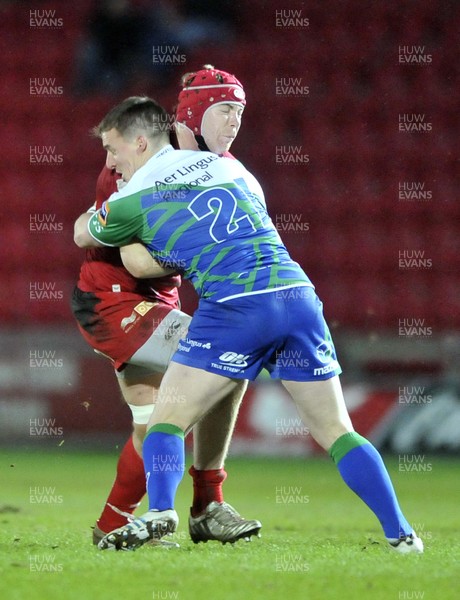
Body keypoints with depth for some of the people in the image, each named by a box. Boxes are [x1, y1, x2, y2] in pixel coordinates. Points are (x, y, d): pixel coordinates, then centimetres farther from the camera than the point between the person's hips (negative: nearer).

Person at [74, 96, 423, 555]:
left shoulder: (133, 200, 6)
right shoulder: (224, 165, 19)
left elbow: (82, 236, 27)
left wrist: (96, 212, 48)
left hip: (236, 308, -5)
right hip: (298, 294, 5)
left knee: (168, 418, 4)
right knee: (336, 430, 10)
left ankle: (159, 512, -19)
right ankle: (399, 533, 4)